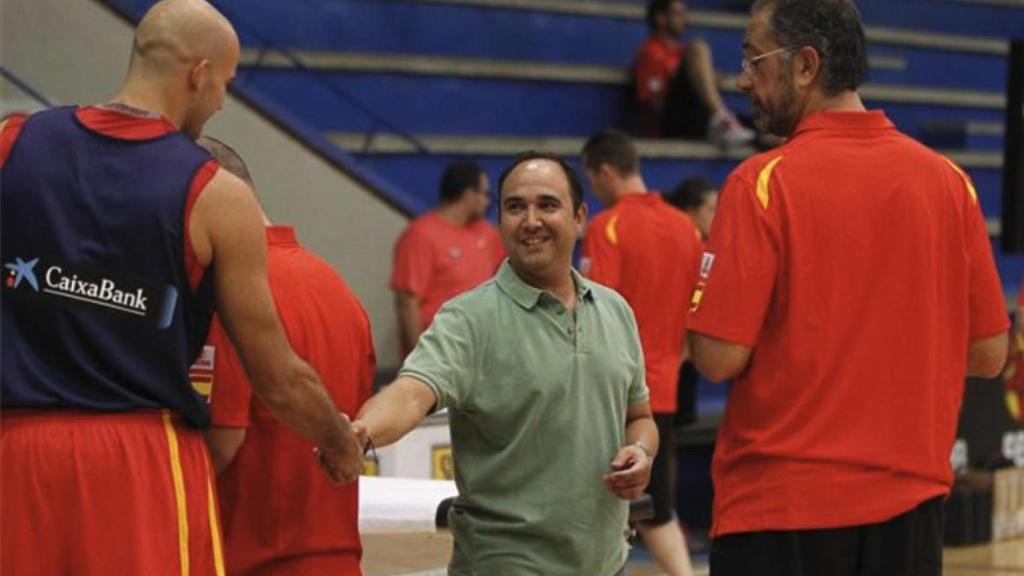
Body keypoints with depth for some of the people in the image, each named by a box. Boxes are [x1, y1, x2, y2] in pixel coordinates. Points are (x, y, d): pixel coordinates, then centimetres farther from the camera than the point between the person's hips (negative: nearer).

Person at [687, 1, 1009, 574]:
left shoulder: (762, 182, -11)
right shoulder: (949, 180, 2)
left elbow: (719, 357, -14)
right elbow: (989, 354, 5)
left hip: (781, 507, -4)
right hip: (911, 505, 4)